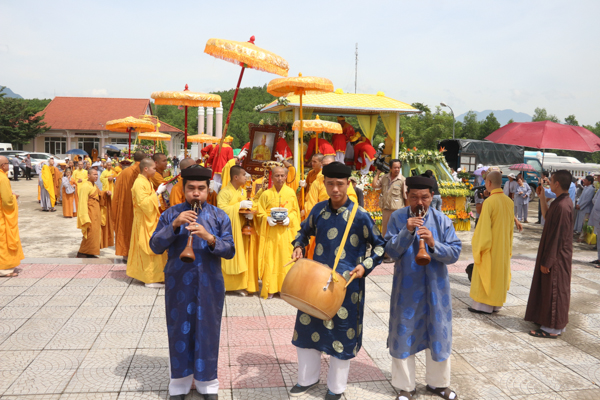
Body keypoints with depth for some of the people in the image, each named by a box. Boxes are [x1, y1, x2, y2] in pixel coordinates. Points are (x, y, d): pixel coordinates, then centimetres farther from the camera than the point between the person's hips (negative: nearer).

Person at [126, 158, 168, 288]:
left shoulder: (146, 181, 13)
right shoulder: (140, 183, -18)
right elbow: (144, 203, -26)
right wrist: (157, 192, -24)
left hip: (150, 221, 10)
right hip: (145, 223, -10)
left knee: (149, 248, 15)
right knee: (149, 249, -5)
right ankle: (150, 279, 2)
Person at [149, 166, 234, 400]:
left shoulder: (219, 217, 0)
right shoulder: (171, 214, 2)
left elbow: (230, 251, -5)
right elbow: (155, 246, -4)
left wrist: (209, 238, -23)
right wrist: (174, 225, -18)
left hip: (209, 285, 0)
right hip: (178, 284, 1)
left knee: (207, 332, 8)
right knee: (179, 332, 10)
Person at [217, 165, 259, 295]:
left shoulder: (242, 191, 12)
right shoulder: (225, 192, -11)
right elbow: (221, 209, -20)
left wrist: (248, 212, -3)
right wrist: (239, 205, -21)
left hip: (241, 229, 7)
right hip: (229, 230, -7)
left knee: (242, 257, 5)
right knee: (230, 257, -5)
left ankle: (239, 285, 12)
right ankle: (226, 284, 5)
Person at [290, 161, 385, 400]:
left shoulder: (359, 215, -11)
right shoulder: (319, 210, 1)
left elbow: (379, 245, -2)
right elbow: (305, 232, 20)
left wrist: (366, 265, -15)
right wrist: (299, 247, 2)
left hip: (346, 284, -4)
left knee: (342, 332, 8)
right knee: (308, 326, 14)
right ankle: (307, 378, 37)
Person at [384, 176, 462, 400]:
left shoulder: (442, 220, -4)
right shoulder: (398, 218, -5)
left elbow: (455, 253, -8)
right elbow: (391, 251, -11)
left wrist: (433, 244, -26)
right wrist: (407, 231, -24)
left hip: (436, 289, 1)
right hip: (406, 289, -1)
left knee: (438, 336, 14)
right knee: (403, 336, 8)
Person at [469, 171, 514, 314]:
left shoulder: (489, 202, -20)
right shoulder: (509, 202, 2)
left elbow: (484, 227, -20)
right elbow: (511, 226, 9)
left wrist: (478, 246, -11)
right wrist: (508, 246, 18)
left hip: (490, 245, -7)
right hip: (504, 246, 7)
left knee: (485, 274, 3)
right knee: (500, 272, 15)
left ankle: (483, 305, 8)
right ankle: (496, 304, 23)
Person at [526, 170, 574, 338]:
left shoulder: (561, 206, -24)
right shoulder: (564, 202, 6)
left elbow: (556, 236, -24)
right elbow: (548, 217, 20)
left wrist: (546, 261, -19)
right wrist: (542, 198, 17)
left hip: (557, 255, -10)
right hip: (559, 254, 10)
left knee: (554, 289, 1)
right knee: (553, 289, 19)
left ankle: (553, 328, 12)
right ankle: (556, 323, 31)